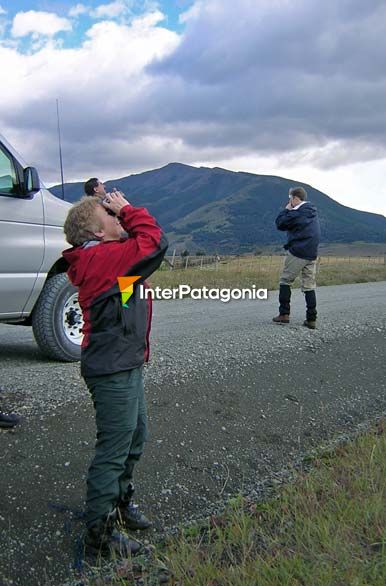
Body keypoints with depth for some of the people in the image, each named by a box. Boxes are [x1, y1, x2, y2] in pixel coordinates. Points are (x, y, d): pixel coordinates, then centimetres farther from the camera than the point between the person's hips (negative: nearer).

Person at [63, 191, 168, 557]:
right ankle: (99, 532, 16)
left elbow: (145, 244, 17)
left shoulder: (102, 256, 12)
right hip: (114, 369, -11)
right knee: (114, 448, 0)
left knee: (135, 436, 24)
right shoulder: (105, 257, -19)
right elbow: (155, 241, -24)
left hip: (125, 364, 11)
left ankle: (119, 503, 43)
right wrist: (127, 209, -13)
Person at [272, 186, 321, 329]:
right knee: (309, 286, 6)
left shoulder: (296, 212, -12)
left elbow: (280, 224, -4)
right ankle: (311, 319, 4)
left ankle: (284, 314, 4)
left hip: (296, 253, -7)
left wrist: (286, 209, 6)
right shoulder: (312, 211, 13)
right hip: (311, 254, 7)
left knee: (285, 281, 6)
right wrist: (289, 210, 14)